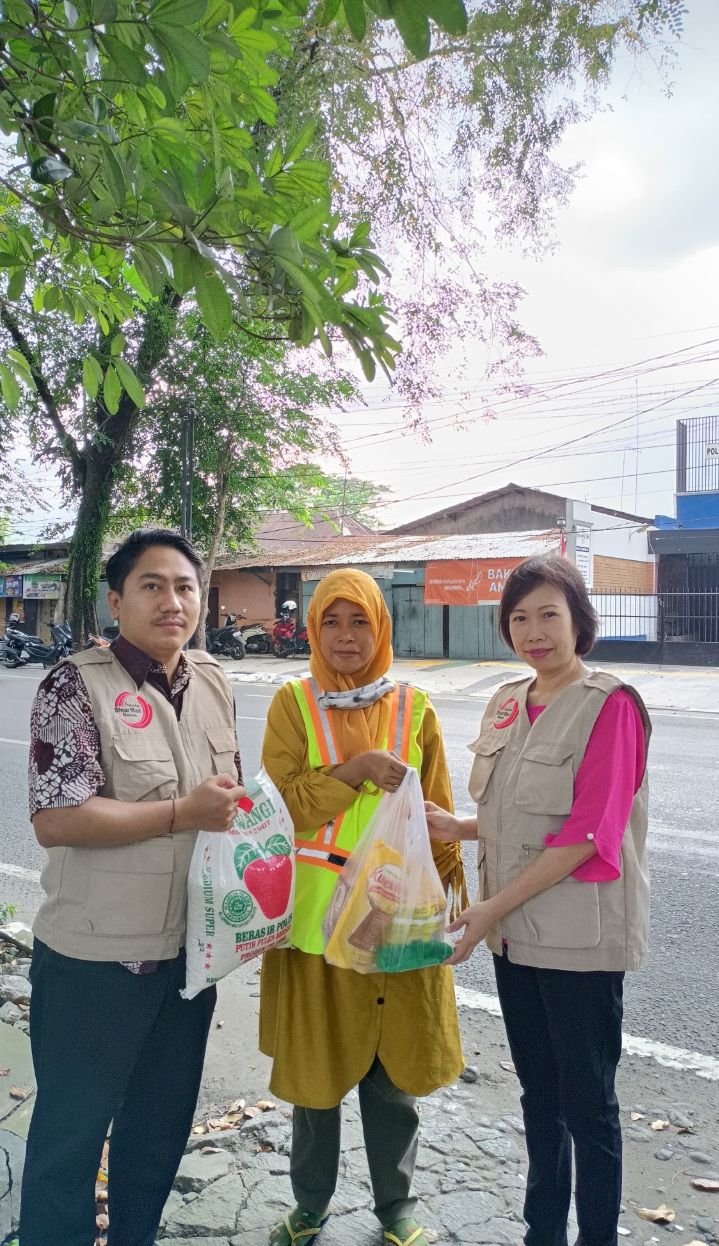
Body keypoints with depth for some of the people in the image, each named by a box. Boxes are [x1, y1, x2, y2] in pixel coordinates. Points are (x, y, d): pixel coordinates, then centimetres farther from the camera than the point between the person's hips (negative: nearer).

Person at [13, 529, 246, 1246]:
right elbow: (54, 820, -21)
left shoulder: (213, 682, 3)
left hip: (191, 948, 6)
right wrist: (181, 814, -24)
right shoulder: (77, 686, -15)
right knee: (71, 1130, 13)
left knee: (163, 1125, 23)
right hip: (96, 958, -6)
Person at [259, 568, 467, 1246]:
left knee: (391, 1071, 12)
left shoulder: (415, 710, 0)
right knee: (315, 1064, 13)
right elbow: (281, 806, -10)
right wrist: (356, 769, -22)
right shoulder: (293, 704, -4)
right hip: (315, 912, -1)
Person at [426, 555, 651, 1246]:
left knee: (586, 1104, 10)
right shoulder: (506, 704, 6)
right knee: (538, 1093, 21)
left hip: (580, 938, -7)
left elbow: (587, 833, -20)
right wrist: (458, 826, -3)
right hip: (513, 930, 7)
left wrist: (494, 907, -18)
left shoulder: (610, 704, -15)